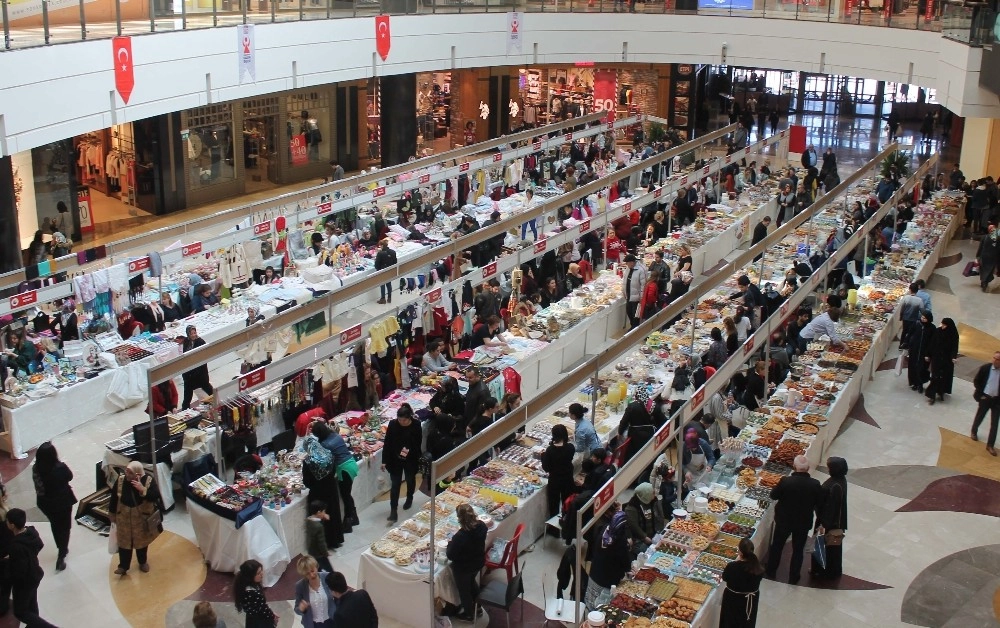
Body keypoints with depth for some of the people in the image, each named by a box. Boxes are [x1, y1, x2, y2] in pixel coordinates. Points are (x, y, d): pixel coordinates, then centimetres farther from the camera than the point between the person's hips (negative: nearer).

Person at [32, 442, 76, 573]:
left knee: (55, 525, 27)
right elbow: (69, 477, -9)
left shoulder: (36, 468, -19)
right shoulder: (60, 467, -29)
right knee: (64, 528, 16)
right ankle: (61, 557, 11)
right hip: (62, 502, -4)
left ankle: (62, 550, 46)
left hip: (45, 503, 4)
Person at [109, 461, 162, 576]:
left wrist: (143, 490, -40)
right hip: (124, 518, 1)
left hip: (142, 518, -1)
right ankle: (123, 566, 25)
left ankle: (143, 562, 39)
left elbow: (156, 496, -26)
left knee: (141, 541, 18)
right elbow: (114, 498, -2)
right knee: (124, 542, 10)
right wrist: (112, 515, 5)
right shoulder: (120, 480, -14)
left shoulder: (148, 480, -20)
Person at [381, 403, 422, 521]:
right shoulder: (392, 424, -14)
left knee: (410, 480, 21)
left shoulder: (416, 426, -16)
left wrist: (410, 451, -24)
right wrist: (384, 460, -7)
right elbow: (387, 443, -7)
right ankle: (393, 510, 2)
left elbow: (418, 444, -7)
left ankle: (409, 499, 47)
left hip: (410, 460, 0)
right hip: (395, 459, 0)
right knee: (395, 484, -1)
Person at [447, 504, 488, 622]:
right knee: (471, 582, 34)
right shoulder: (481, 526, -19)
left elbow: (451, 556, -24)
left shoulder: (459, 537, -38)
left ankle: (469, 614, 44)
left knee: (464, 590, 22)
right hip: (478, 562, 6)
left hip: (463, 568, -6)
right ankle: (477, 607, 53)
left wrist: (450, 543, -9)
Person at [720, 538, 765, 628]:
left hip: (733, 600, -2)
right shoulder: (758, 568, -24)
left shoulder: (732, 567, -31)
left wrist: (736, 561, -8)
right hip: (750, 600, 2)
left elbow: (724, 578, -10)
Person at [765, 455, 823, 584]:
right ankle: (793, 577, 29)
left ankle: (771, 572, 36)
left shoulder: (785, 481, -24)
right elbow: (819, 504, -8)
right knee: (798, 549, 19)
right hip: (804, 522, 1)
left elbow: (773, 495, -10)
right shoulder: (815, 485, -19)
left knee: (777, 546, 21)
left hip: (784, 520, 0)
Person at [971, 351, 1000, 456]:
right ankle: (974, 432, 47)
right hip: (985, 398, 0)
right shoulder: (985, 368, -10)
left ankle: (990, 445, 8)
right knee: (979, 417, 18)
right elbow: (976, 381, -1)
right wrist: (980, 394, -5)